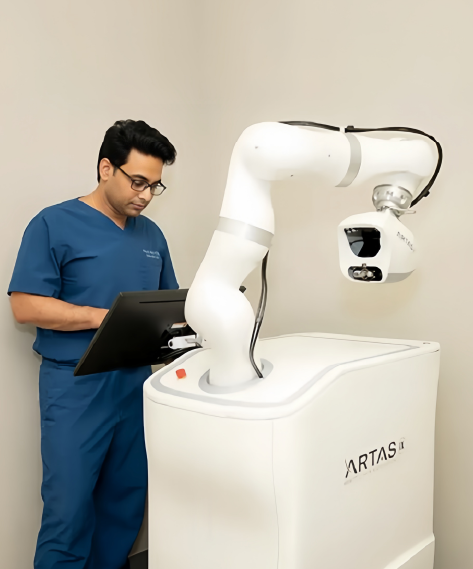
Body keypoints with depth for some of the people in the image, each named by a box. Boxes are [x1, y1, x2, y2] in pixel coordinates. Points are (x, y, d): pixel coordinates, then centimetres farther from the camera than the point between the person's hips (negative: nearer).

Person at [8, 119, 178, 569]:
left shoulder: (151, 234, 12)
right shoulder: (54, 225, -6)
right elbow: (25, 305, -12)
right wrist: (107, 317, -20)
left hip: (139, 383, 6)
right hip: (77, 387, -5)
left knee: (126, 505, 14)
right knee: (68, 511, 0)